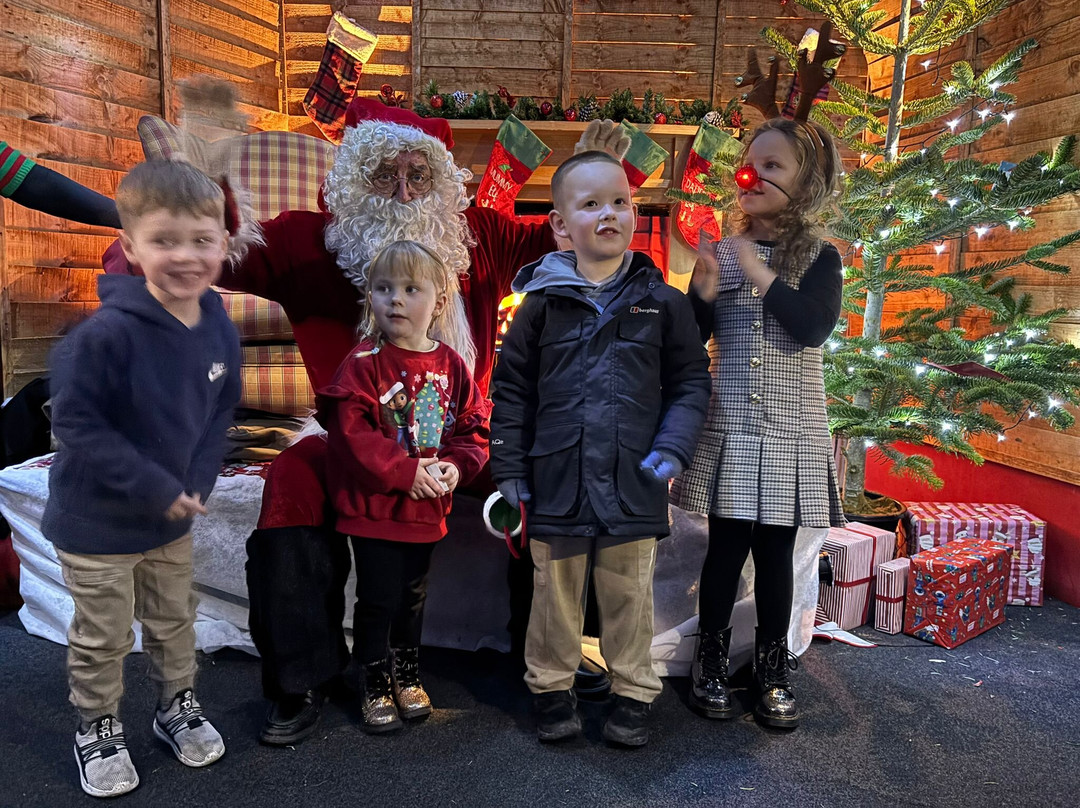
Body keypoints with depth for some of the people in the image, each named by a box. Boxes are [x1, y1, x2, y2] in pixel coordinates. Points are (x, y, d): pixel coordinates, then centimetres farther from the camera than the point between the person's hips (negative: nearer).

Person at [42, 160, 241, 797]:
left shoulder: (220, 330, -9)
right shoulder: (107, 333, -27)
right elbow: (75, 424, -24)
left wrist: (197, 483, -10)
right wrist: (154, 488, -24)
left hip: (175, 517, 5)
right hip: (96, 522, -4)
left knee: (175, 622, 23)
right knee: (103, 639, 15)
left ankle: (179, 704, 46)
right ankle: (98, 728, 40)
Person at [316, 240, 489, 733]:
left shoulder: (450, 364, 2)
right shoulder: (364, 363, -12)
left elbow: (474, 426, 6)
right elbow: (351, 433, -19)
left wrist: (455, 465, -13)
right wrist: (406, 470, -23)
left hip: (427, 507, 4)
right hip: (373, 507, -4)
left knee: (413, 597, 20)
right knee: (378, 599, 4)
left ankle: (408, 677, 40)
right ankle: (376, 688, 25)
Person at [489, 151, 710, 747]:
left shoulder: (663, 304, 2)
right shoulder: (543, 303, 1)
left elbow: (691, 382, 6)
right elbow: (511, 388, 5)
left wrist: (672, 449, -7)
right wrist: (508, 467, 2)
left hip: (633, 482, 0)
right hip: (557, 480, 0)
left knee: (629, 595, 13)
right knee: (556, 592, 14)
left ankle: (633, 693, 32)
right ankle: (551, 687, 33)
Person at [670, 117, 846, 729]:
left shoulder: (819, 257, 1)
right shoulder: (719, 254, 4)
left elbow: (814, 326, -17)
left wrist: (761, 273, -13)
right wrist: (704, 291, -15)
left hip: (791, 431, 0)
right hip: (728, 426, 1)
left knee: (776, 551, 8)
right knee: (726, 546, 6)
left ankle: (773, 666, 26)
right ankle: (712, 659, 23)